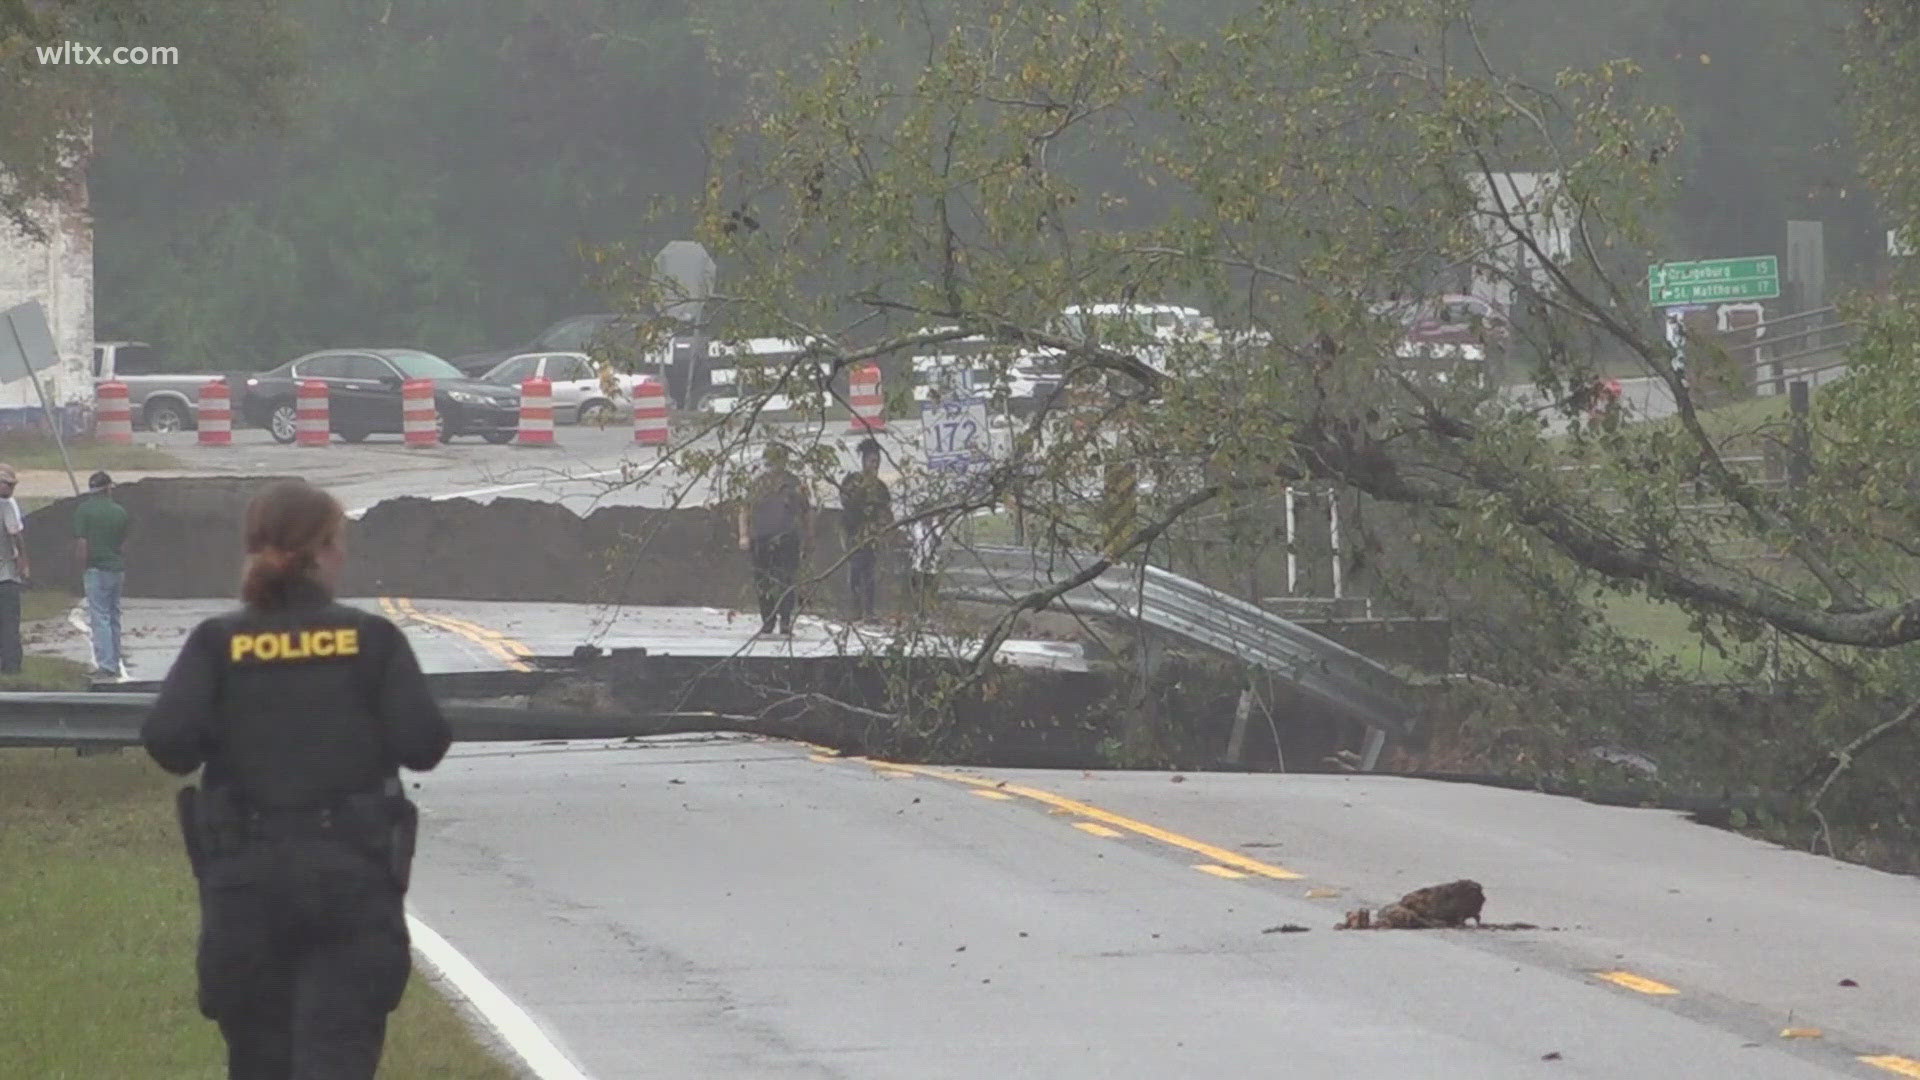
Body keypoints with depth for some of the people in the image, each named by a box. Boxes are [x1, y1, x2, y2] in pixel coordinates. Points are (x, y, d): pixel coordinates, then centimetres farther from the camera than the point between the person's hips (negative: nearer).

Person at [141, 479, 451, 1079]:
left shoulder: (217, 644, -1)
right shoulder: (373, 640, -3)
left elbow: (168, 742, -13)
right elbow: (421, 744, -10)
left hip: (246, 878, 1)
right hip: (352, 877, -1)